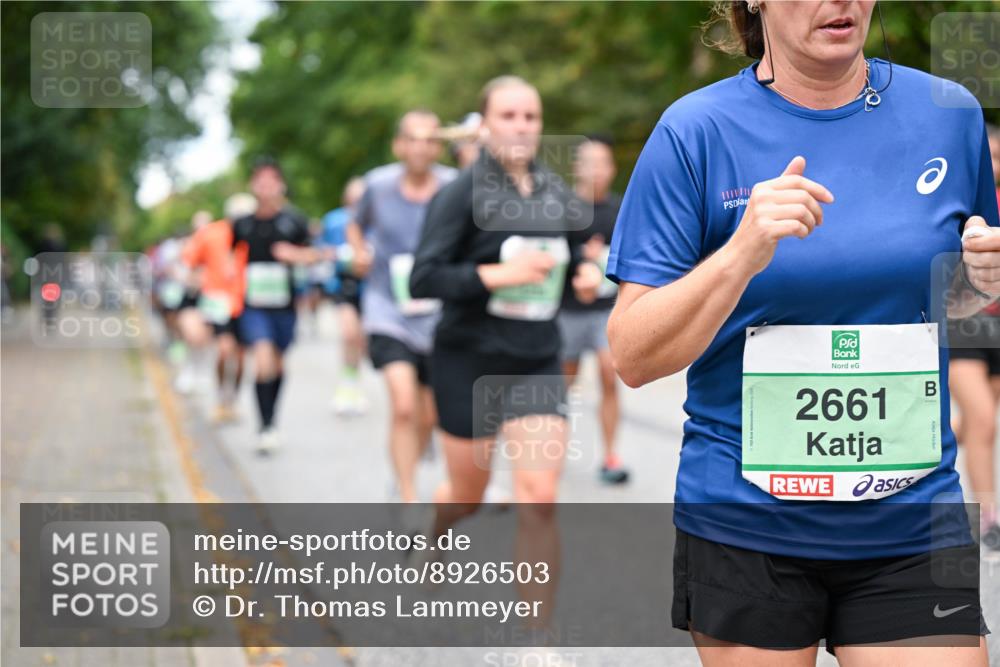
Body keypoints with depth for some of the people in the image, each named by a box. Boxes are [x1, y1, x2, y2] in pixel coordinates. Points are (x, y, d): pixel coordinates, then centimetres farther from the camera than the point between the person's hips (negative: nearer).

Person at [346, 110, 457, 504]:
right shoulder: (378, 184, -3)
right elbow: (356, 226, 15)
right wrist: (359, 252, -3)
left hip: (439, 316, 2)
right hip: (388, 311, -2)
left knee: (429, 418, 13)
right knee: (403, 406, -21)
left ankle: (403, 472, 43)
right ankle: (409, 504, -14)